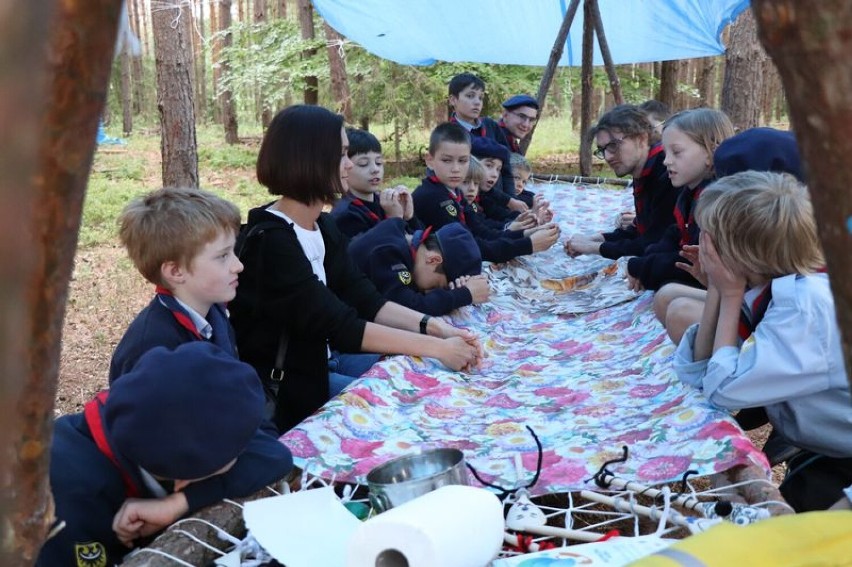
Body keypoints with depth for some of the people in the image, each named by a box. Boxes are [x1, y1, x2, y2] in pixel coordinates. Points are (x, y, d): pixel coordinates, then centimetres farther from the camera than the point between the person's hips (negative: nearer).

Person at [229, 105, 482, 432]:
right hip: (283, 385, -8)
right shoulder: (270, 241, -25)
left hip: (320, 358, 8)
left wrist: (433, 326, -16)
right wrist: (436, 347, -26)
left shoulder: (324, 226, 4)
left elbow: (364, 300, -1)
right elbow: (339, 326, -28)